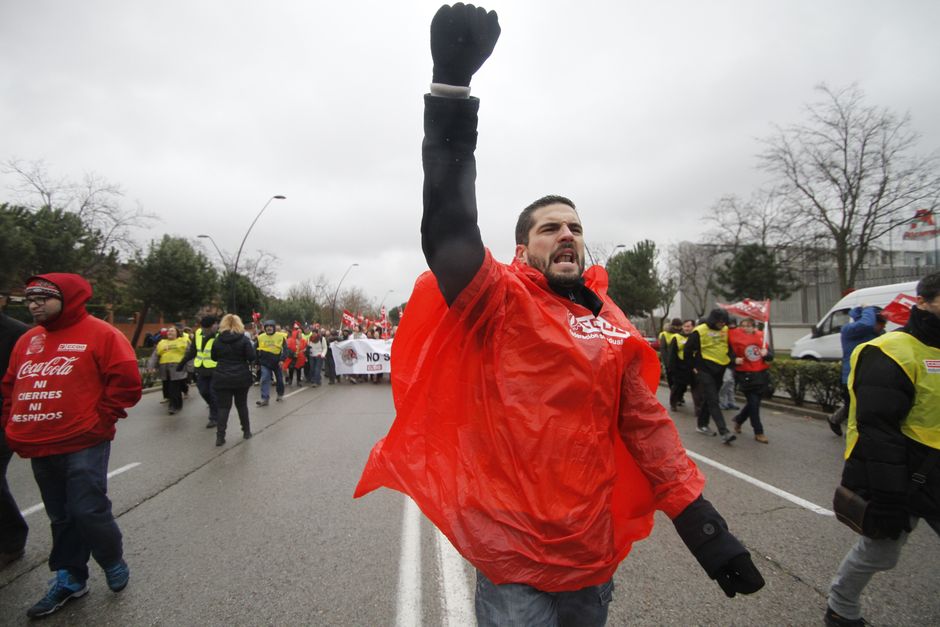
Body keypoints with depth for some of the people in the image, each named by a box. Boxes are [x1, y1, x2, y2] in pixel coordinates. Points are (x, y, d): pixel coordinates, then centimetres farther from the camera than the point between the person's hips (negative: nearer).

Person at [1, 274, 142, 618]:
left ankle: (114, 563, 20)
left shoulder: (100, 334, -10)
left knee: (88, 512, -6)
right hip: (39, 448, 7)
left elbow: (126, 381, -14)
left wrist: (100, 419, -14)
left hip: (83, 445, -7)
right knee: (61, 517, 17)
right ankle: (70, 579, 32)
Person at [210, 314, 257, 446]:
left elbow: (214, 358, 12)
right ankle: (246, 431, 21)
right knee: (242, 405, 13)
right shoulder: (244, 339, -8)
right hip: (241, 378, -1)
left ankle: (220, 436, -1)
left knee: (223, 407, 4)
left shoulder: (217, 340, 0)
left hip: (222, 378, 1)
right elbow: (252, 357, -11)